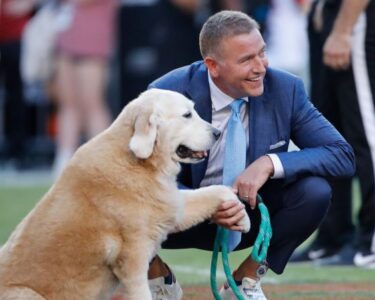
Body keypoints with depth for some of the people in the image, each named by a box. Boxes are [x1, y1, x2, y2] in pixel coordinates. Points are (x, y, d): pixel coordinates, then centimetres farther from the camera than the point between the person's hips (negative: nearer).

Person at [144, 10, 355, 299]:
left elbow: (343, 155, -16)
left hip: (251, 212, 2)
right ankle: (156, 275, 1)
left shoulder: (285, 89, -14)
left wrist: (270, 163, -31)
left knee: (315, 191, -26)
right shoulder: (168, 94, -20)